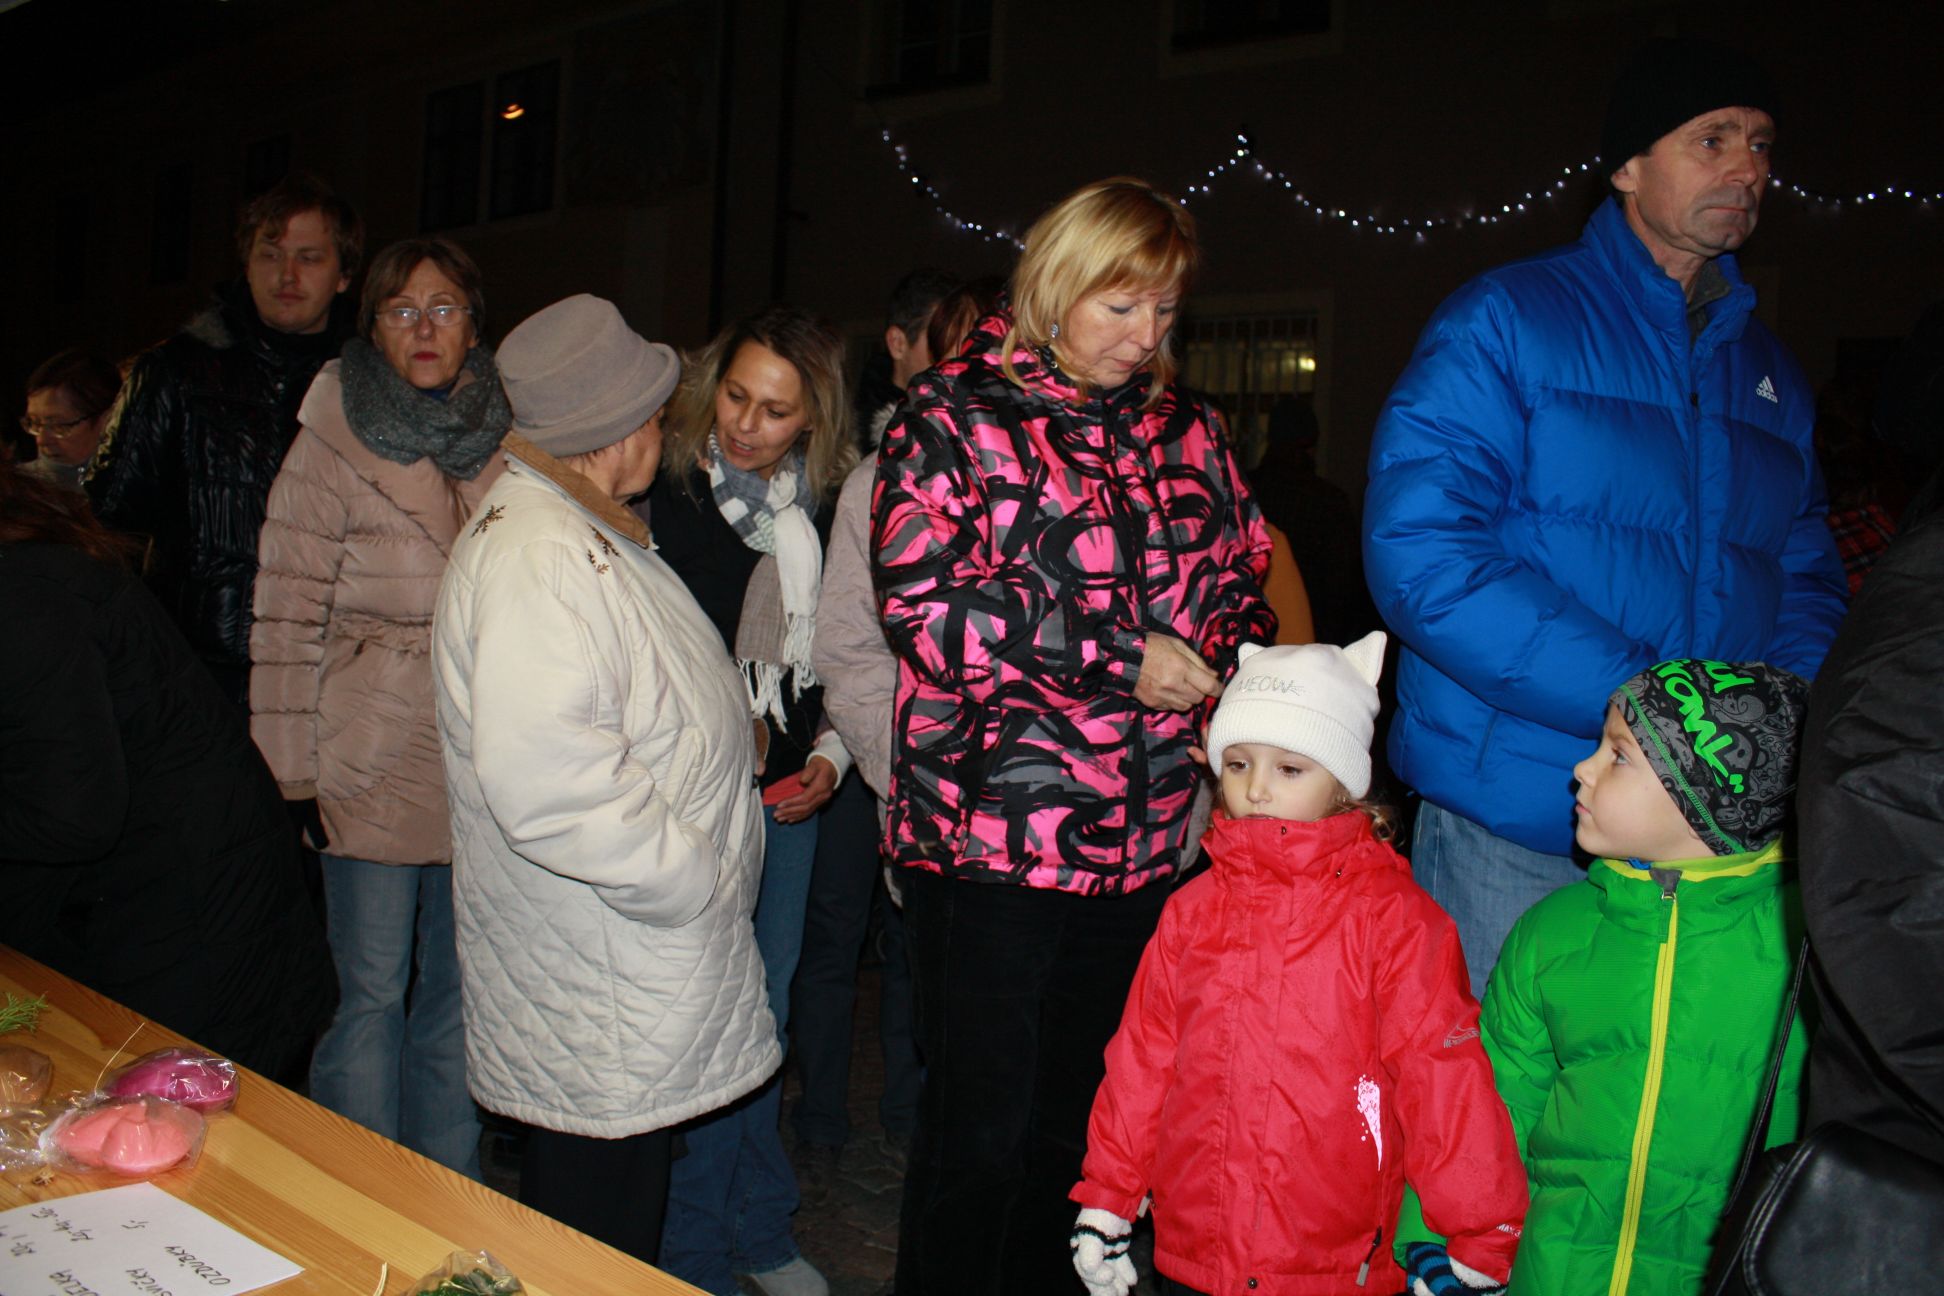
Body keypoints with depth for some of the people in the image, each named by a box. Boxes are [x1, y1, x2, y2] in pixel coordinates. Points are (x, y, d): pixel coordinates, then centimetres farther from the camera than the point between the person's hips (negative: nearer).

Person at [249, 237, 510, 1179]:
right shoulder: (335, 445, -4)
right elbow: (287, 611, -6)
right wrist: (293, 769, -9)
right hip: (373, 760, -4)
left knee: (461, 994, 13)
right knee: (370, 995, 3)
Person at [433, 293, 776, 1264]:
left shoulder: (585, 536, 14)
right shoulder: (532, 556, -23)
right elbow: (537, 772, -34)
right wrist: (687, 875, -24)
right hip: (600, 996, -10)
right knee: (598, 1251, 4)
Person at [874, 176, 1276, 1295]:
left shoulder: (1186, 429, 13)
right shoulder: (955, 418, -2)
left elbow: (1240, 580, 22)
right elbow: (924, 605, -14)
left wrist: (1229, 664, 0)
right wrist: (1117, 658, -16)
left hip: (1143, 845, 5)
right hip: (992, 838, -5)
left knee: (1078, 1123, 17)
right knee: (981, 1133, 5)